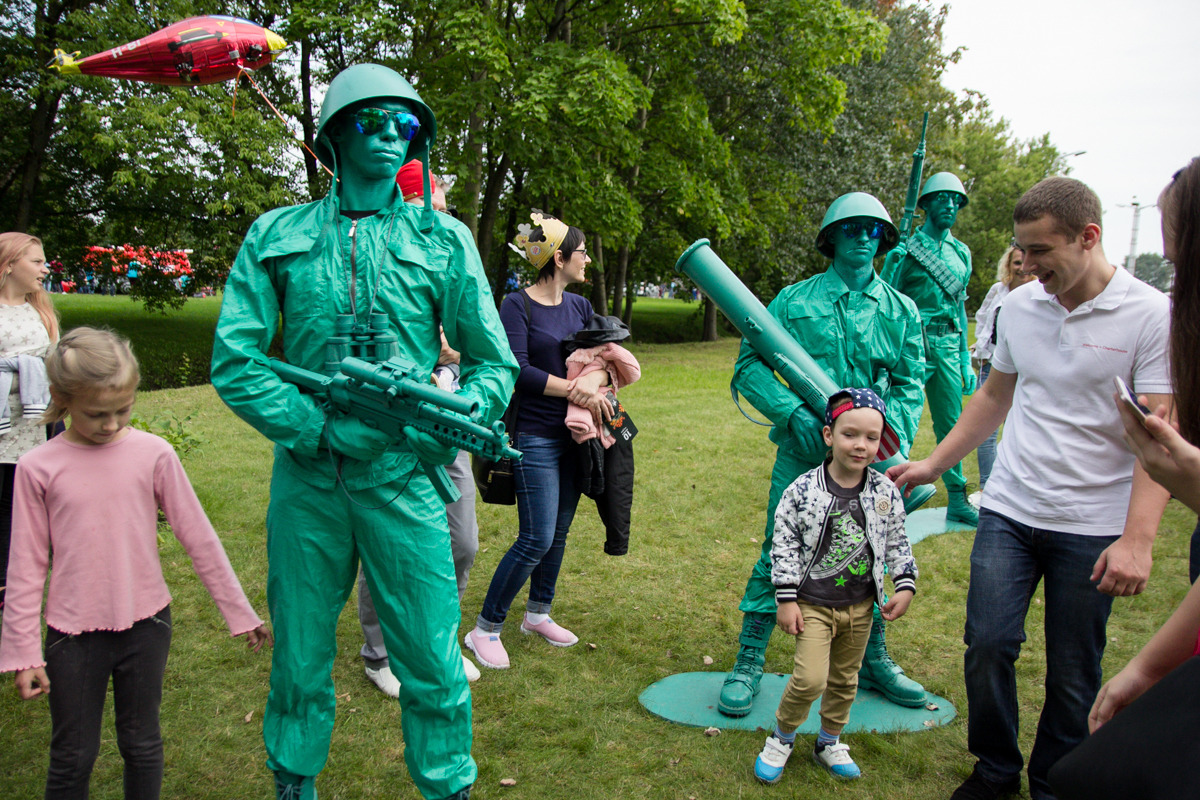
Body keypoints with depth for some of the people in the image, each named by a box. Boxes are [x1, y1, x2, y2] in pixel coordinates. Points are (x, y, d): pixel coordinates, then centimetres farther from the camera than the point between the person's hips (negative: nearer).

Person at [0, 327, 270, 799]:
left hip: (145, 623, 0)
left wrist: (240, 613, 1)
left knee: (142, 743, 15)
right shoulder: (38, 468, -7)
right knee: (72, 756, 11)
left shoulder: (153, 454, -8)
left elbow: (198, 538, -2)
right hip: (73, 635, 0)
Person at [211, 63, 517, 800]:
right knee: (299, 658, 15)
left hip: (403, 479, -1)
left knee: (433, 665, 3)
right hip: (307, 479, 1)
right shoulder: (278, 235, 5)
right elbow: (235, 360, 0)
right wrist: (320, 428, -12)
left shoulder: (444, 240, 4)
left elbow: (495, 365, 6)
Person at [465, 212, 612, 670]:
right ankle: (485, 628, 7)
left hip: (575, 435, 7)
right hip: (536, 438, -7)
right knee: (536, 539, -8)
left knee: (559, 532, 14)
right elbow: (518, 370, -18)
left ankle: (538, 614, 32)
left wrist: (596, 381, -14)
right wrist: (574, 389, -18)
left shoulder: (579, 306, 11)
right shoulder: (517, 306, -9)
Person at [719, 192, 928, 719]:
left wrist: (894, 441, -9)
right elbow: (749, 365, -5)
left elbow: (911, 382, 7)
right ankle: (748, 666, 14)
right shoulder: (795, 301, -1)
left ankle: (872, 661, 34)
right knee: (779, 557, 0)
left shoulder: (901, 310, 8)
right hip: (804, 452, -3)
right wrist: (795, 414, -19)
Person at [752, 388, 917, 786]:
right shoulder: (803, 490, -14)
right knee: (810, 679, -12)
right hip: (813, 603, -4)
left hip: (860, 605, 4)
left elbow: (897, 542, 10)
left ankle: (829, 741, 38)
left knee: (845, 679, 16)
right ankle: (781, 737, 14)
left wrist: (905, 585, 3)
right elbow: (784, 545, -10)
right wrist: (785, 599, -11)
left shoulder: (885, 492, -3)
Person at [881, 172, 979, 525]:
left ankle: (958, 501, 19)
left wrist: (966, 360, 16)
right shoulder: (905, 251, -6)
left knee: (951, 425, 10)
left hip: (948, 346, 6)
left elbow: (959, 307, 18)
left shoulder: (961, 253, 14)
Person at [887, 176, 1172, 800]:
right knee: (987, 644, 1)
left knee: (1072, 674, 8)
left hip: (1092, 526, -3)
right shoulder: (1019, 305, 5)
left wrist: (1137, 539, -21)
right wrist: (933, 464, 16)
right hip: (1009, 511, 4)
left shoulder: (1151, 316, -10)